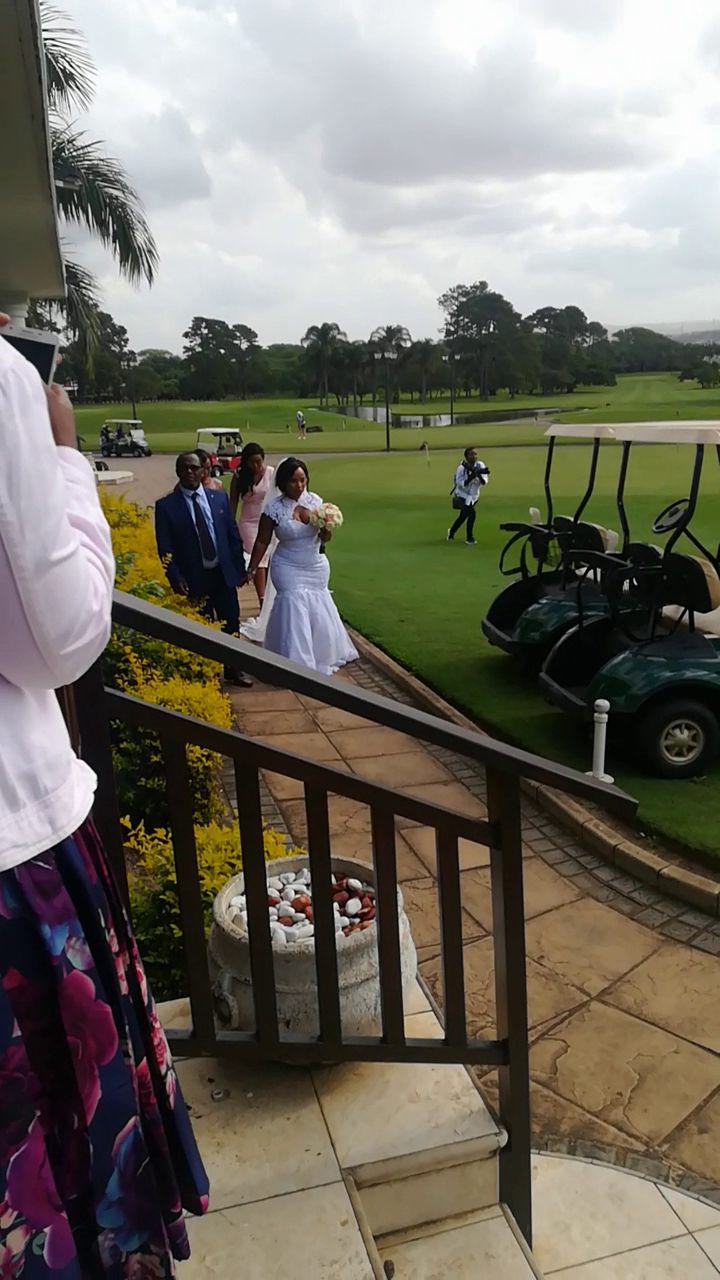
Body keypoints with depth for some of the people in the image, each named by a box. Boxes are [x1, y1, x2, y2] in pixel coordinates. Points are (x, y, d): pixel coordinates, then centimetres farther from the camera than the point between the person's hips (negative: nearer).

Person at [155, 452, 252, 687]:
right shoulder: (166, 506, -6)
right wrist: (176, 578, -15)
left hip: (224, 574, 3)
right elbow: (165, 548, -7)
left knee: (231, 624, 12)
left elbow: (233, 535, 7)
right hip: (194, 579, -3)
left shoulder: (219, 498, 2)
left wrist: (240, 568, 4)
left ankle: (232, 669, 31)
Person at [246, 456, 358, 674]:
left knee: (318, 610, 13)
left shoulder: (315, 501, -4)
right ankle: (298, 664, 1)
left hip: (317, 567, 4)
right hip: (288, 569, -4)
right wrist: (251, 570, -7)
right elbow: (262, 542, -6)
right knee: (294, 609, -9)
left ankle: (322, 657, 35)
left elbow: (325, 538, 3)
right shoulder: (274, 507, -13)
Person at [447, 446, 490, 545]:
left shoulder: (480, 465, -9)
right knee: (471, 513, -20)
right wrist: (472, 476, -37)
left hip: (473, 496, 5)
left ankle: (451, 532, 41)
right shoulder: (462, 468, -18)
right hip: (462, 495, -5)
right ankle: (469, 538, -3)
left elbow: (484, 482, -16)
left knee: (463, 516, 15)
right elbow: (462, 483, -25)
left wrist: (479, 475, -35)